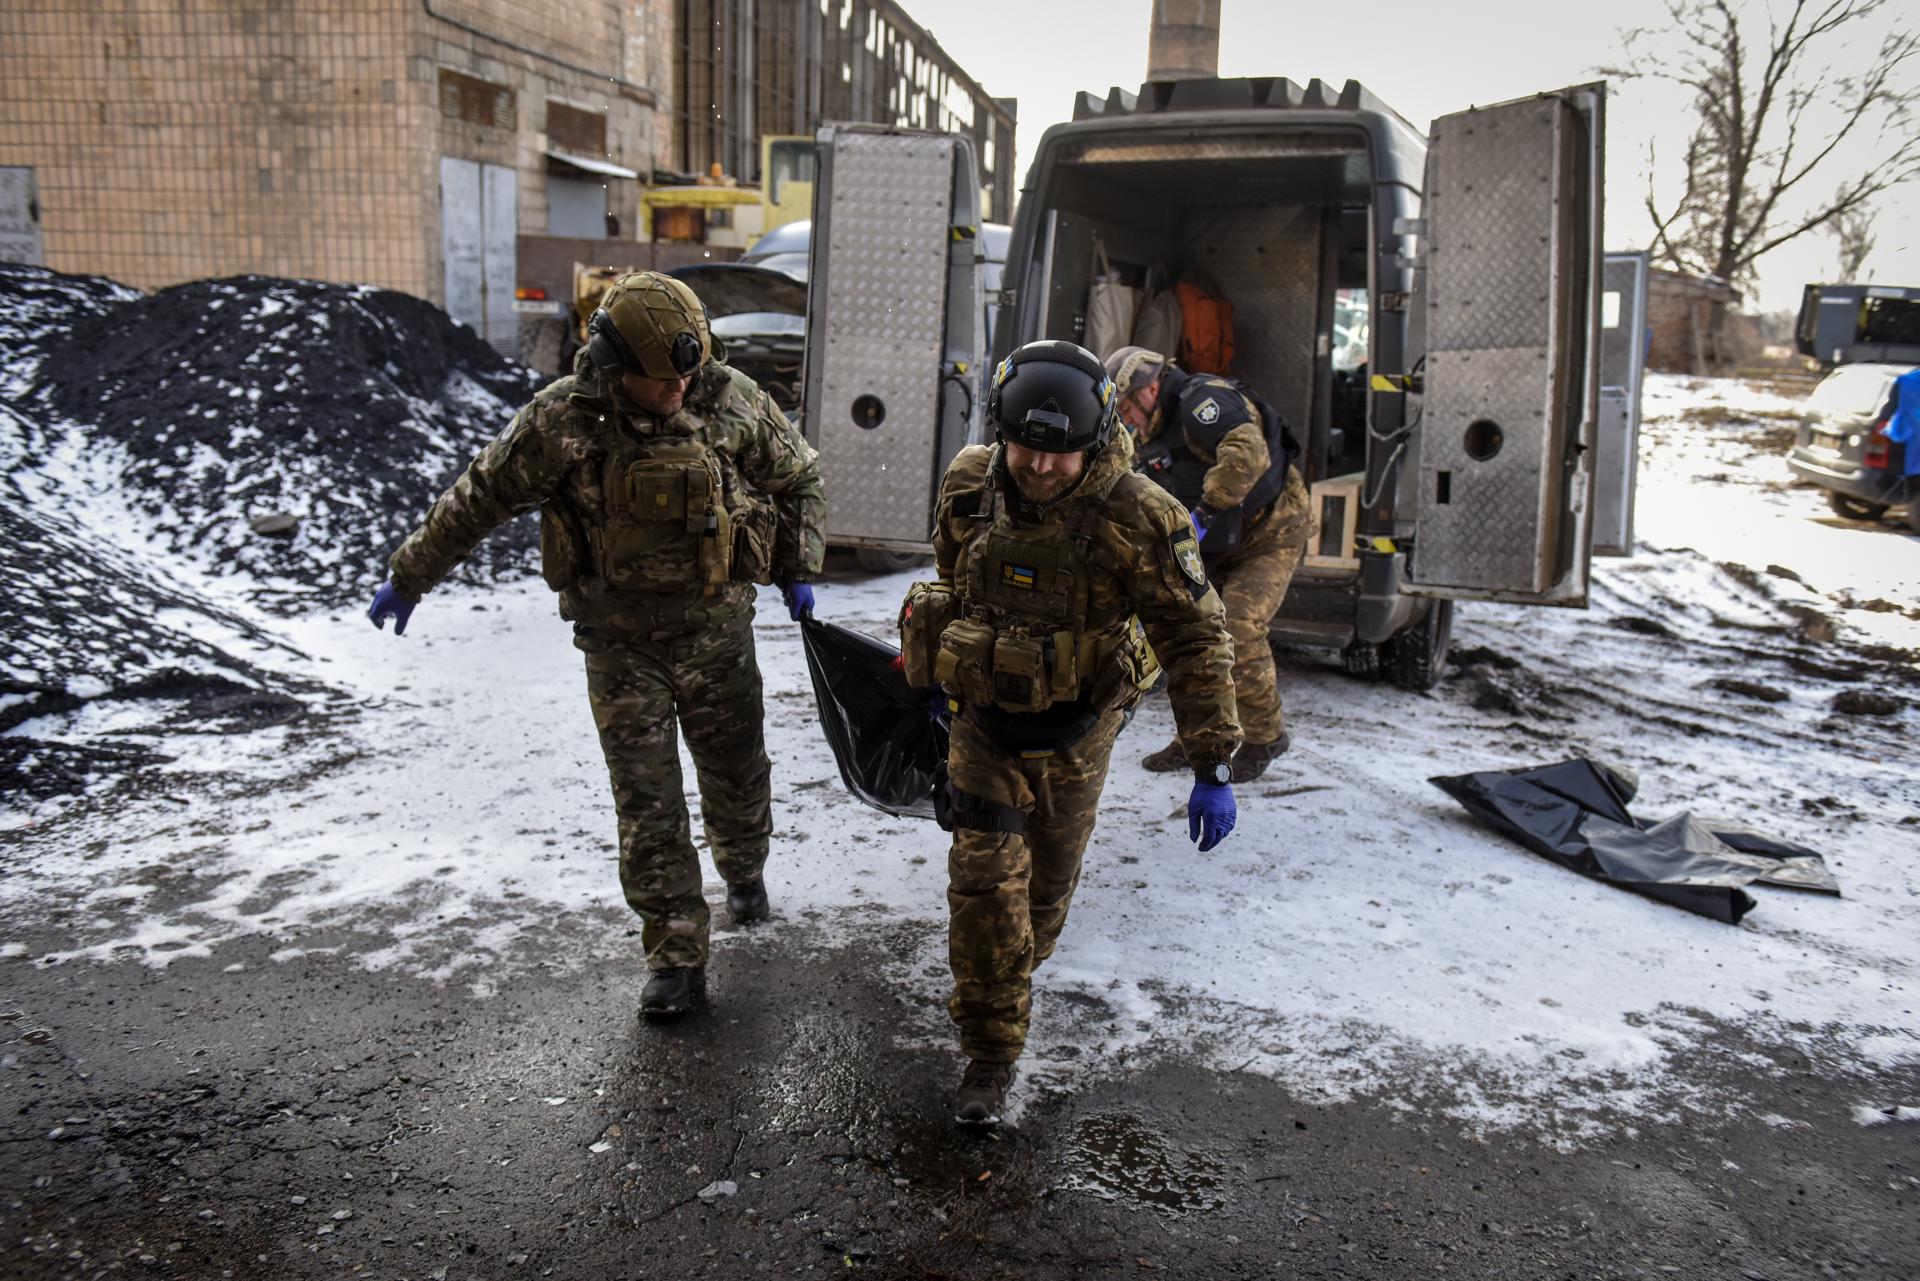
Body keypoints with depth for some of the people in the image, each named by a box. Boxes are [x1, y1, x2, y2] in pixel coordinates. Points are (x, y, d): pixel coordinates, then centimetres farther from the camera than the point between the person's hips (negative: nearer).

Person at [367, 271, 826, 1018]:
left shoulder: (733, 403, -10)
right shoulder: (563, 420, -14)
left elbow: (799, 479, 8)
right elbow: (477, 500, -3)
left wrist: (799, 570, 4)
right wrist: (408, 579, 4)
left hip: (716, 629, 2)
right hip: (619, 641, -1)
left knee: (736, 774, 15)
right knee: (646, 803, 0)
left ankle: (743, 869, 48)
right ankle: (676, 957, 11)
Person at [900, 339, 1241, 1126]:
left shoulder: (1136, 517, -25)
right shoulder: (969, 486, -13)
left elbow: (1196, 640, -21)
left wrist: (1212, 769, -23)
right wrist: (941, 669, 21)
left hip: (1075, 732, -1)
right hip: (982, 720, 1)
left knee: (1048, 878, 17)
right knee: (984, 883, -6)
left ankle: (1021, 962, 50)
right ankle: (991, 1053, 9)